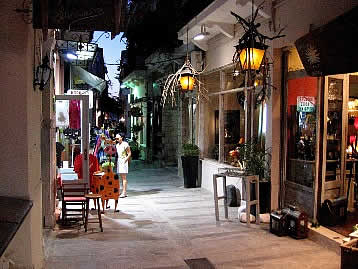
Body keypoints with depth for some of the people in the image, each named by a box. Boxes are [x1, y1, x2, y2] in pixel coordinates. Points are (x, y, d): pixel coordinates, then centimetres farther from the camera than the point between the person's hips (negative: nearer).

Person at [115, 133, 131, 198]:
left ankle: (124, 192, -9)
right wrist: (116, 161, 11)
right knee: (122, 177, 8)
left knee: (124, 177, -9)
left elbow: (129, 154, -10)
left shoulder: (125, 144, -9)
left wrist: (125, 160, -16)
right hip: (118, 161, 8)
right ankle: (124, 193, 12)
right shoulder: (117, 145, 14)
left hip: (123, 162, -8)